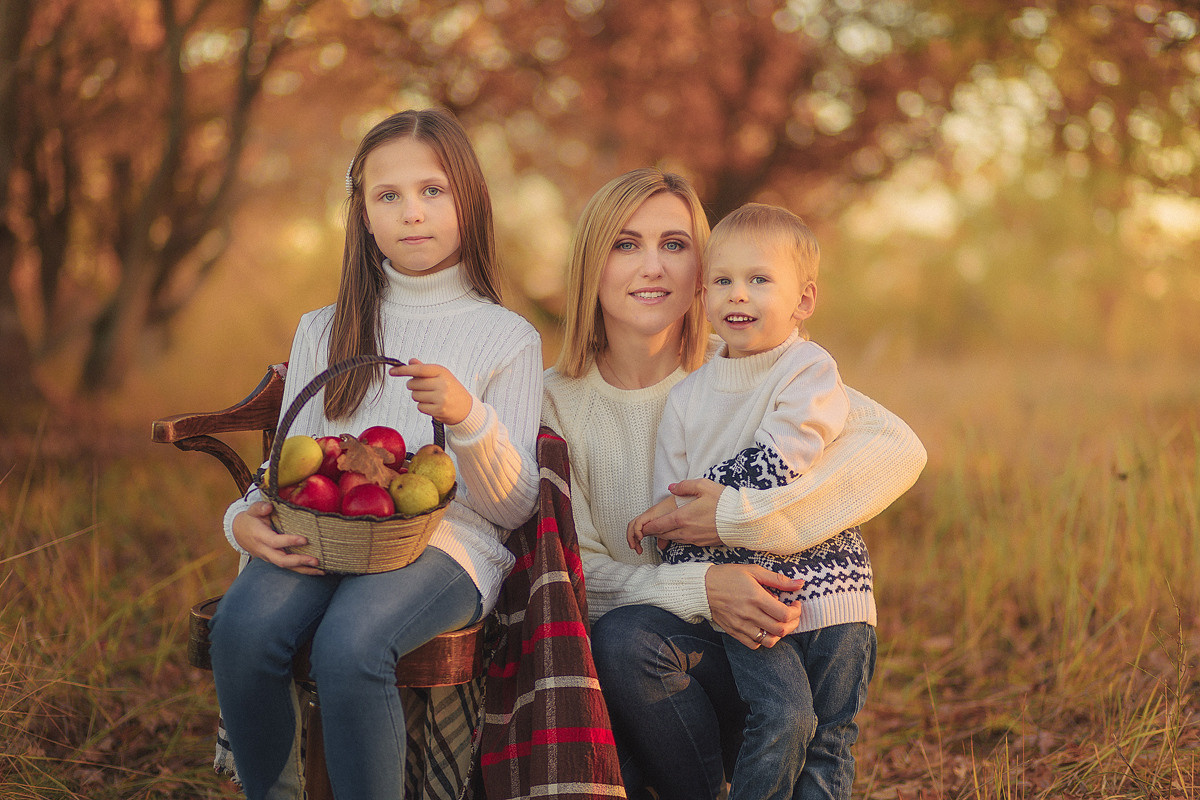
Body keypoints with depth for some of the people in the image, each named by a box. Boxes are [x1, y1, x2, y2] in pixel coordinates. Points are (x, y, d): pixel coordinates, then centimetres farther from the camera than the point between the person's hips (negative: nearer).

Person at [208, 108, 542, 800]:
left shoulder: (508, 339, 9)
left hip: (448, 542, -3)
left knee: (348, 642, -35)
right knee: (244, 626, -30)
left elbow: (514, 507, 3)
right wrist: (248, 520, -5)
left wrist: (468, 417, -16)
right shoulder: (324, 331, 18)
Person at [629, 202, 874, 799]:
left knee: (828, 739, 1)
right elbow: (668, 521, 6)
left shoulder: (810, 371, -2)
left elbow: (777, 465, -16)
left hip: (827, 588, -1)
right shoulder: (687, 397, 8)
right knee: (784, 716, -16)